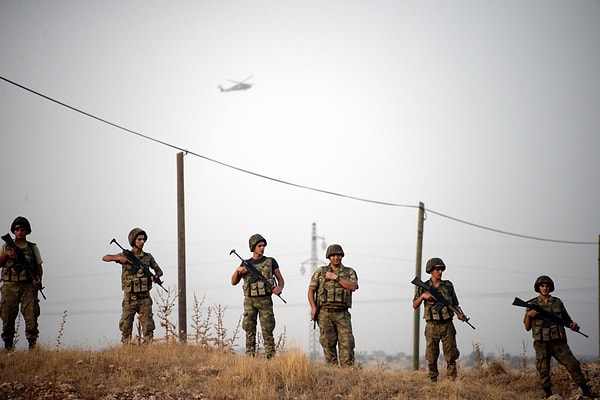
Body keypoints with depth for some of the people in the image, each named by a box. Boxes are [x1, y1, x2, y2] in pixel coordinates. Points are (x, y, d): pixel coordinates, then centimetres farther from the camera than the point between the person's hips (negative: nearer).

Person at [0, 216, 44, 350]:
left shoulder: (33, 247, 15)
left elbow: (39, 267, 14)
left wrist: (38, 278, -4)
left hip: (28, 286, 0)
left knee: (31, 316, -9)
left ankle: (33, 346, -7)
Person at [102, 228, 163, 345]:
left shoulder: (148, 257, 6)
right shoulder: (125, 256, 2)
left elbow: (159, 271, 14)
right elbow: (105, 258, 1)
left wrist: (155, 276, -9)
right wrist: (119, 258, -15)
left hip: (144, 299, 1)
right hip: (129, 299, -1)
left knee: (148, 328, -1)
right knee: (126, 328, 0)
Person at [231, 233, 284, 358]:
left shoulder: (271, 262, 6)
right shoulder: (246, 264, 11)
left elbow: (281, 280, 8)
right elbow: (234, 282, 9)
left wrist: (279, 288, -15)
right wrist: (238, 270, -11)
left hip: (265, 301, -2)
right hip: (249, 301, 2)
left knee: (267, 331, -5)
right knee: (250, 331, -1)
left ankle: (271, 358, -4)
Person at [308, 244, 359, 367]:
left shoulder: (350, 272, 10)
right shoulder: (320, 272, 10)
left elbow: (353, 287, -8)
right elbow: (311, 290, 9)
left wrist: (336, 278, -10)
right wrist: (313, 307, -5)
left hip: (342, 314, 0)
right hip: (325, 313, 0)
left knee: (347, 342, -8)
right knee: (327, 342, -5)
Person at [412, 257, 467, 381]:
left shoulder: (448, 285, 8)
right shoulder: (424, 287, 4)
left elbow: (455, 303, 13)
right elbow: (415, 306, 2)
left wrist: (460, 314, -6)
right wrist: (423, 296, -15)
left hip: (447, 325, 1)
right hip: (432, 326, -1)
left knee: (451, 356, -1)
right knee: (431, 357, 2)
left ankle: (452, 381, 4)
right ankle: (433, 381, 11)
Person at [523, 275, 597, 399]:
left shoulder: (558, 302, 11)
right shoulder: (532, 305, 7)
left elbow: (567, 321, 16)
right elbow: (527, 328, 9)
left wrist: (573, 325, -6)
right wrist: (529, 315, -10)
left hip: (558, 342, 0)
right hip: (541, 343, 0)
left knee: (573, 365, -6)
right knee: (543, 371, -1)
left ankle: (586, 391, 1)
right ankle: (549, 395, 10)